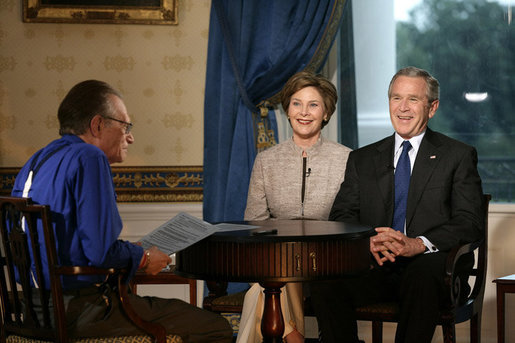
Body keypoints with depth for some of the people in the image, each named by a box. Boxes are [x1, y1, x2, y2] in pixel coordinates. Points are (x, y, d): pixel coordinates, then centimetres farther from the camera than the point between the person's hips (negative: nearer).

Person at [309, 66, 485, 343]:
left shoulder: (458, 156, 10)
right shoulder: (362, 159, 20)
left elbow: (470, 223, -2)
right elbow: (341, 216, 10)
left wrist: (418, 244, -20)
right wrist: (367, 241, -15)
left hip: (430, 262, -2)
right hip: (375, 267, 3)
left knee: (423, 274, -38)